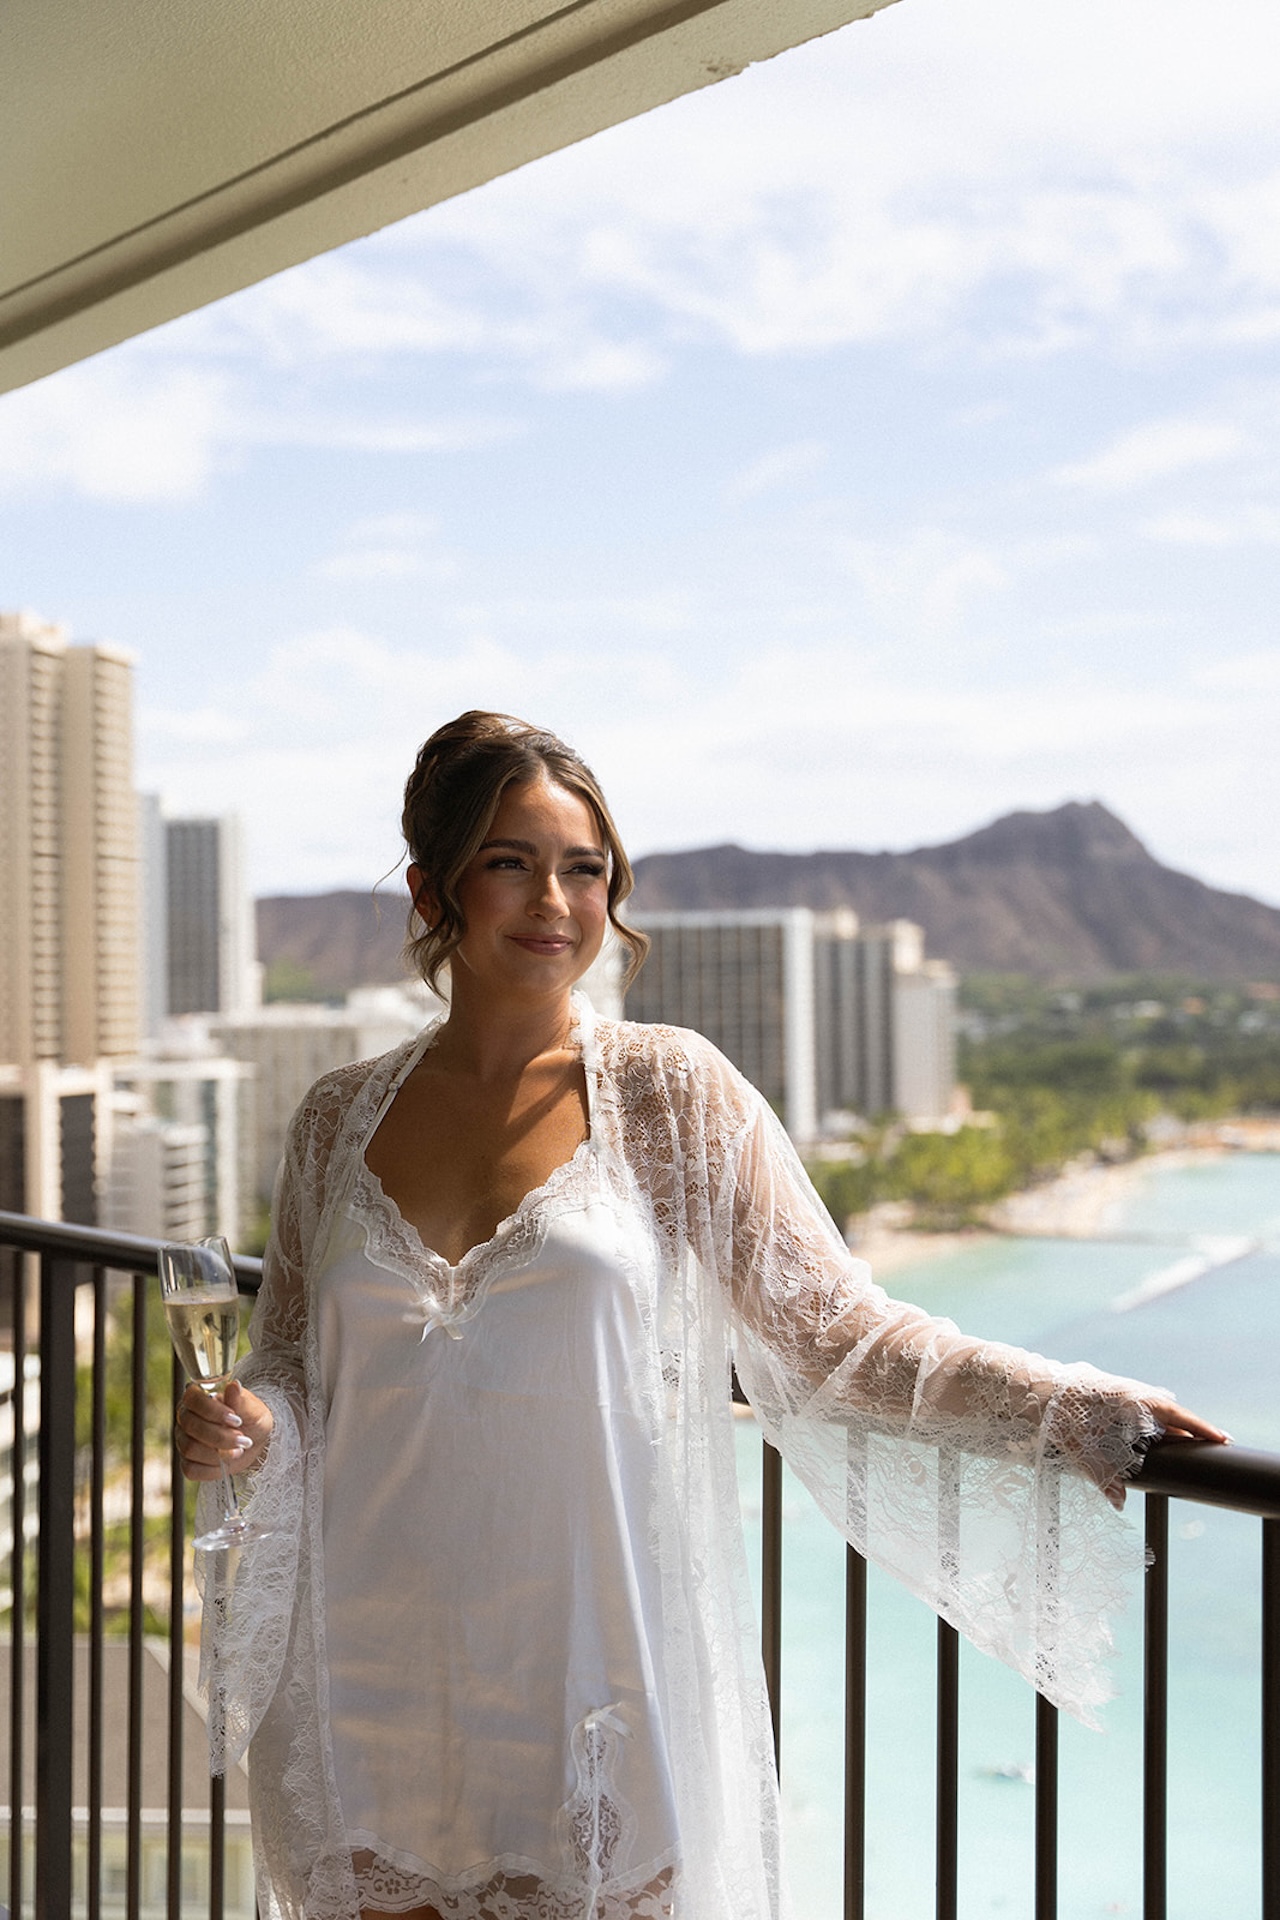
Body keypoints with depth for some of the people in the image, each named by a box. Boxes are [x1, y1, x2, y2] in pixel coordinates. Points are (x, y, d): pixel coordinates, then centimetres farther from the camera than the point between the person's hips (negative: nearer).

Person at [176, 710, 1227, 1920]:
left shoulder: (672, 1096, -3)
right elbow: (293, 1372, 13)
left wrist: (1086, 1413, -14)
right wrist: (244, 1427, -8)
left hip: (597, 1697, -2)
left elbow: (837, 1336, -5)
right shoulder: (340, 1120, 5)